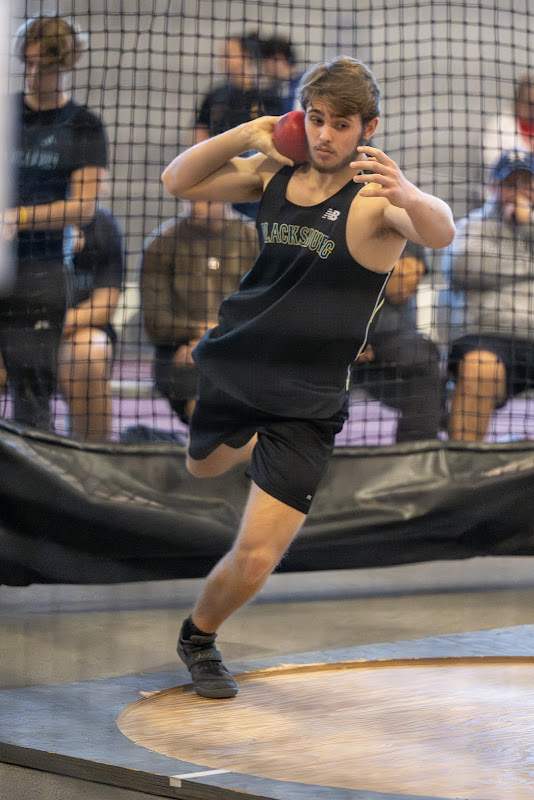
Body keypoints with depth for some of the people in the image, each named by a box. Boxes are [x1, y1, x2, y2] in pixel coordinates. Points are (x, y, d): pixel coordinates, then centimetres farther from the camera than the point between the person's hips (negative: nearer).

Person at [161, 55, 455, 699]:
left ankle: (199, 635, 21)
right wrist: (245, 135, -10)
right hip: (230, 364, 5)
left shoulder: (376, 197, -15)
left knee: (255, 560, -8)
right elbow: (178, 181, 7)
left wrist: (408, 198, -59)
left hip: (305, 400, -5)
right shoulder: (275, 172, 2)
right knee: (202, 467, 30)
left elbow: (439, 233, -35)